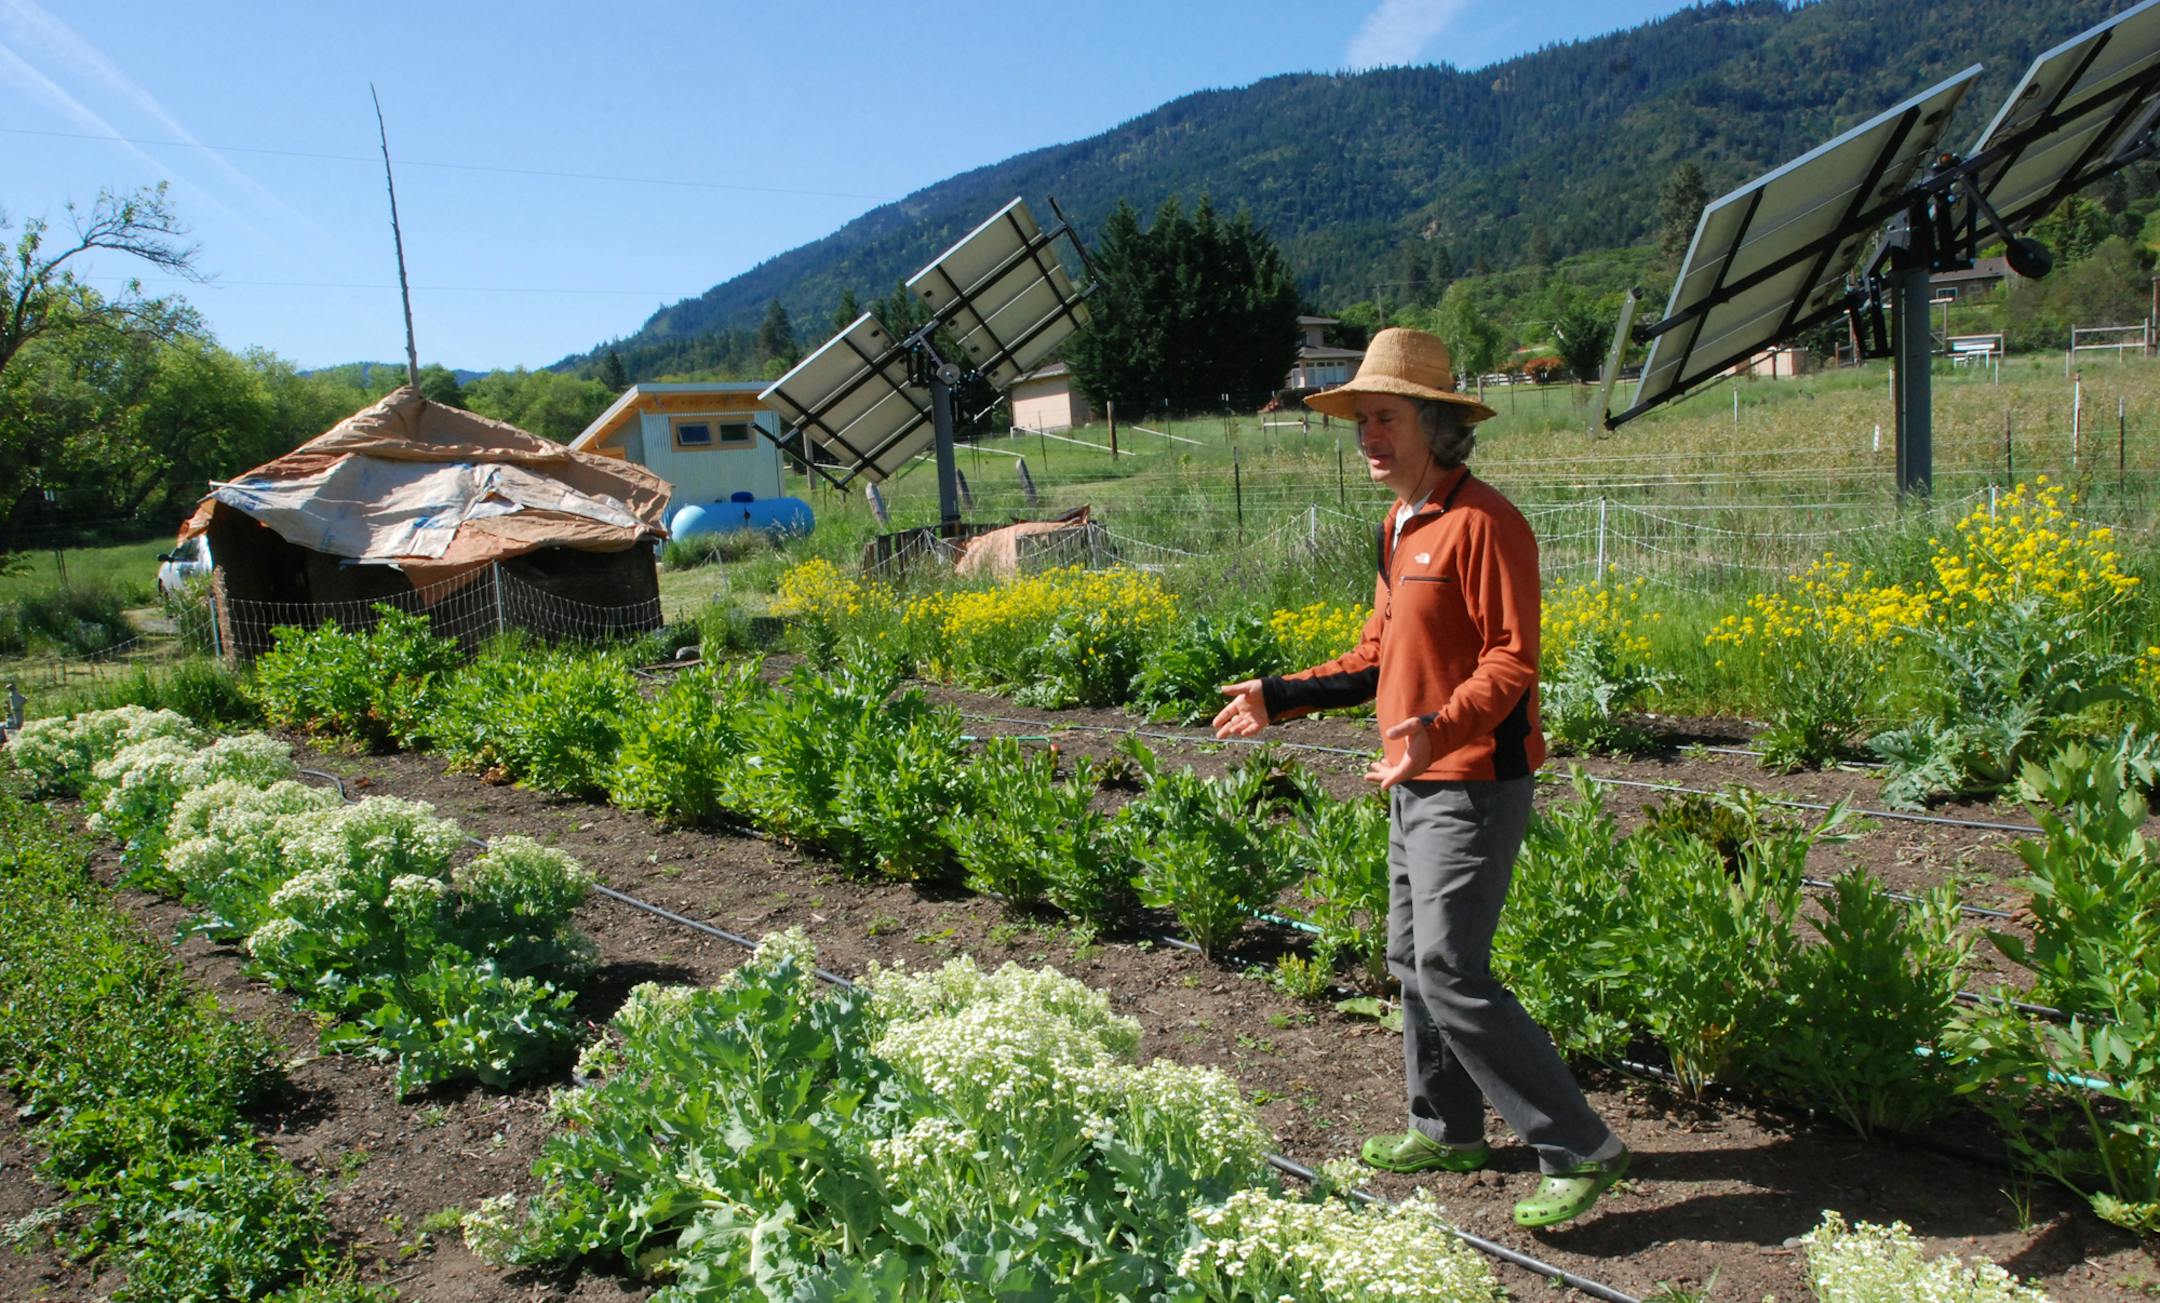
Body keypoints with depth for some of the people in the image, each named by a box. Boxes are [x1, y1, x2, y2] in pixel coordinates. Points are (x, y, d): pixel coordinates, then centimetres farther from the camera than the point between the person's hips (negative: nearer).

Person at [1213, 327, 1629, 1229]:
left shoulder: (1482, 522, -15)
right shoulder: (1398, 530, 15)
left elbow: (1512, 660, -19)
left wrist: (1441, 728, -35)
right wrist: (1280, 697, 16)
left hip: (1473, 783, -10)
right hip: (1417, 783, 10)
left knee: (1451, 972, -11)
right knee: (1410, 960, 16)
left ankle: (1579, 1151, 2)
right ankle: (1448, 1129, 32)